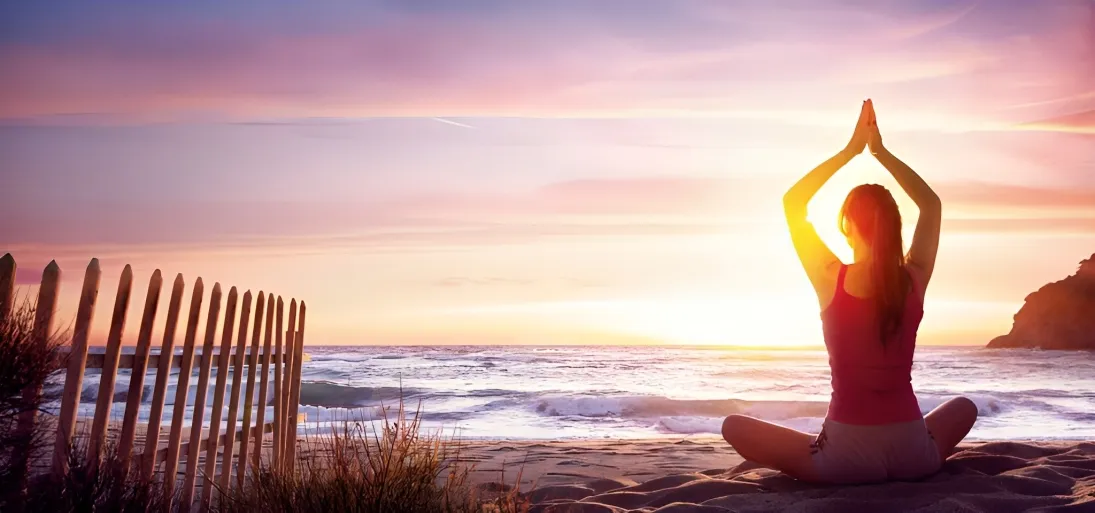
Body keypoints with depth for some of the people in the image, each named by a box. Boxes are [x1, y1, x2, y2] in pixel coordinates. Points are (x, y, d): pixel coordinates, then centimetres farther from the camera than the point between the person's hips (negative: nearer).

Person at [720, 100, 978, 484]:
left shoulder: (830, 280, -11)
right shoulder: (914, 280, -3)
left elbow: (792, 202, 2)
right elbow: (931, 204, 14)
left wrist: (852, 149, 5)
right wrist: (880, 150, 10)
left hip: (845, 456, -3)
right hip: (914, 455, 4)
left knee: (734, 426, 13)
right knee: (965, 407, 36)